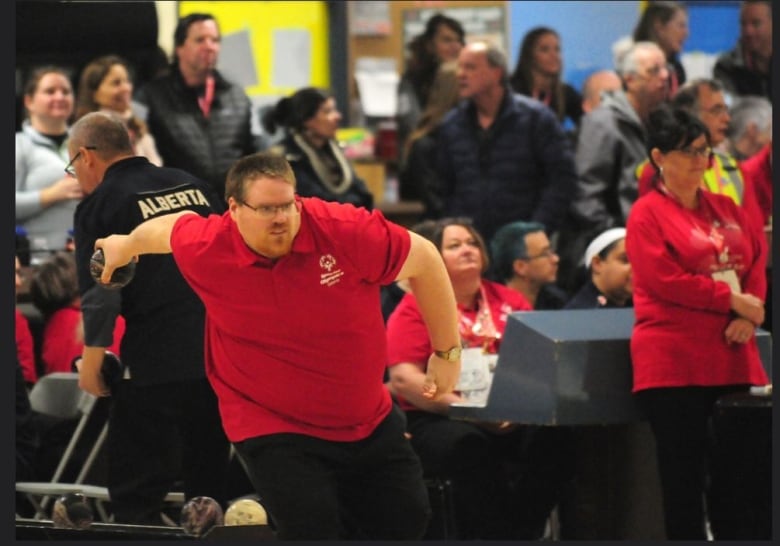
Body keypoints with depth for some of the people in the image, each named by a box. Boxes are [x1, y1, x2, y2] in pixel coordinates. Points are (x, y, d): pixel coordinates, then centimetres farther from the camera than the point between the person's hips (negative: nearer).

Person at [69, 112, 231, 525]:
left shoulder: (98, 207, -3)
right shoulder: (193, 186, 14)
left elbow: (100, 295, -11)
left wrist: (91, 362, -5)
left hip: (155, 363, -6)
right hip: (221, 356, 6)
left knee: (135, 496, 0)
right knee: (207, 486, 18)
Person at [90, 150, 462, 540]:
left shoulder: (344, 230, -20)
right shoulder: (203, 250, -16)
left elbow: (424, 258, -6)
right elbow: (167, 227, 9)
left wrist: (448, 352, 0)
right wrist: (124, 246, 30)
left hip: (371, 423, 3)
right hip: (275, 431, -3)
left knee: (407, 520, 11)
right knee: (313, 531, -18)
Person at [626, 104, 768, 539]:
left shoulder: (726, 209, 17)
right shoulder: (647, 214, -2)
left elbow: (757, 264, 12)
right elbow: (663, 279, -12)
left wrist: (749, 314, -8)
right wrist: (733, 300, -13)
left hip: (732, 355, 6)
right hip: (674, 359, -5)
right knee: (685, 472, -4)